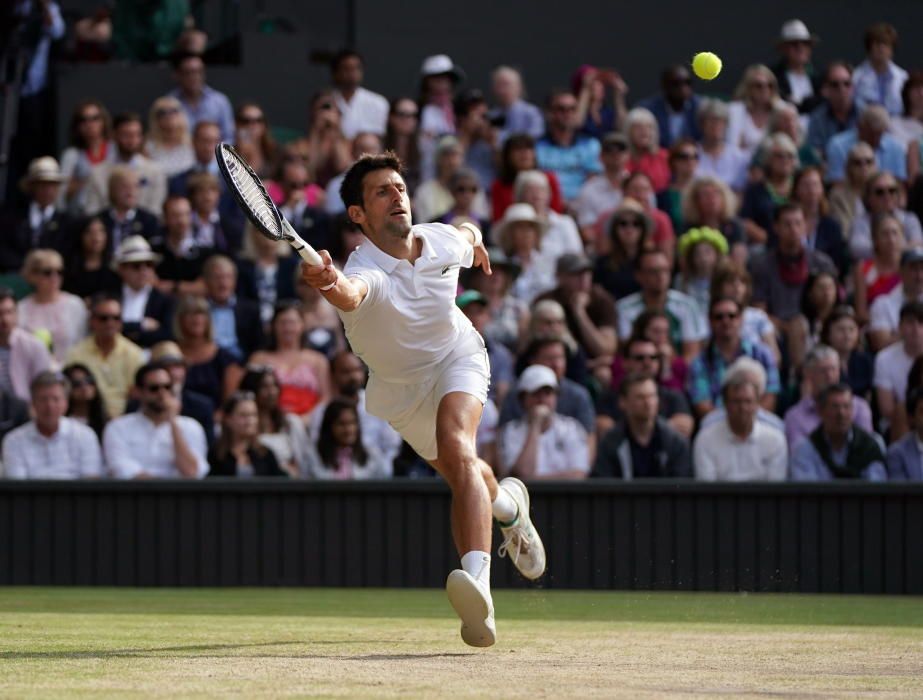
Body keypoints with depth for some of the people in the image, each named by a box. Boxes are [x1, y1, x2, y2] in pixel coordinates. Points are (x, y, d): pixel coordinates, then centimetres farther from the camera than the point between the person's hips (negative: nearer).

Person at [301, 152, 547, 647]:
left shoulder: (441, 240, -22)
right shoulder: (366, 271, -36)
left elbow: (467, 232, 7)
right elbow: (350, 293, -64)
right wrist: (328, 284, -85)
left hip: (457, 357, -1)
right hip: (400, 389, 1)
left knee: (455, 444, -31)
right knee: (460, 477, 17)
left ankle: (477, 576, -50)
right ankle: (507, 504, 58)